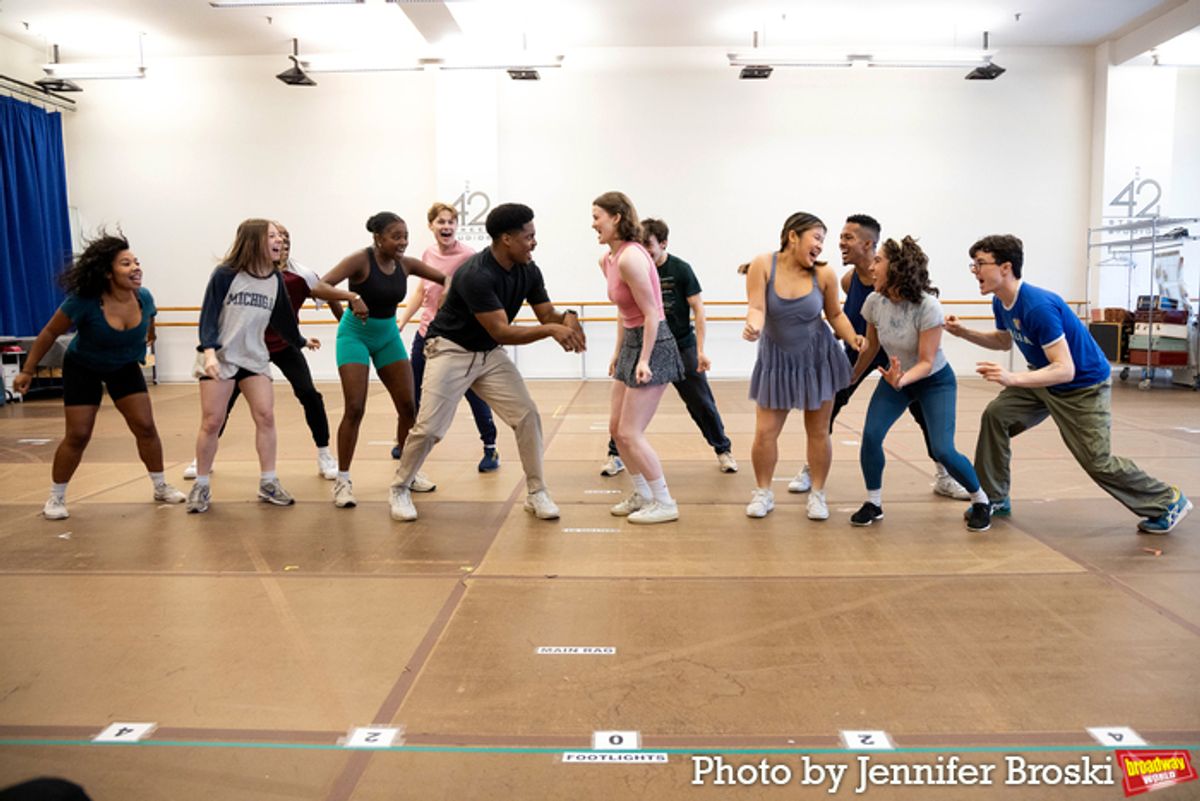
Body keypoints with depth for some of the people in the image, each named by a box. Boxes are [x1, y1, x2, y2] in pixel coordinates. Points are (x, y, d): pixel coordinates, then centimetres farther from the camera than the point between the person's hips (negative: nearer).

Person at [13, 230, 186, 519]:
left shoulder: (144, 298, -19)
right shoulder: (84, 301, -30)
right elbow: (49, 334, -17)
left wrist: (138, 350, 19)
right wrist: (27, 371, -12)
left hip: (125, 368, 3)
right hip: (83, 369, -3)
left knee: (145, 427, -3)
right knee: (78, 435, -3)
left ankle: (161, 487, 13)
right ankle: (55, 498, 15)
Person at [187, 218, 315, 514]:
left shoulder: (276, 279, 2)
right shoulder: (225, 275, -11)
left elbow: (283, 318, 15)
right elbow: (208, 316, -14)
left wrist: (301, 341, 27)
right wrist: (209, 352, -28)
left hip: (254, 358, 4)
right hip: (219, 357, -4)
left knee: (265, 416, -5)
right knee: (212, 422, -2)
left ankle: (268, 483, 5)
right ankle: (201, 486, 12)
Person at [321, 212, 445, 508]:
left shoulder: (406, 264, -5)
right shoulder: (360, 260, -20)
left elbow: (446, 279, 0)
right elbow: (322, 286, -30)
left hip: (388, 336, 6)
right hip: (356, 335, -5)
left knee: (408, 406, 3)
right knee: (355, 409, -13)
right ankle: (343, 480, -1)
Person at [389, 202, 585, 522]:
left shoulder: (528, 270, -6)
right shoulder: (476, 274, -29)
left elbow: (547, 314, -2)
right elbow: (501, 332, -31)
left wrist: (567, 318, -25)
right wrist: (551, 330, -37)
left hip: (489, 354, 6)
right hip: (450, 351, -6)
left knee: (527, 415, -6)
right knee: (429, 428, -6)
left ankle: (536, 493, 6)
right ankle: (400, 489, 18)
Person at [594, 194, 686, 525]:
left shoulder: (629, 257, -21)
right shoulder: (607, 260, 8)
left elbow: (651, 314, -21)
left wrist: (644, 361, -21)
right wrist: (617, 352, 17)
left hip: (653, 344, -10)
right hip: (632, 343, 10)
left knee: (630, 432, -5)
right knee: (616, 428, 14)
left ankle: (664, 503, 8)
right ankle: (643, 494, 28)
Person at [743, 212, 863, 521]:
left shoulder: (824, 274, -10)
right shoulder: (762, 265, -14)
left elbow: (835, 314, 2)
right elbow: (756, 307, -21)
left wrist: (852, 338, -15)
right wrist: (754, 326, -42)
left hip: (817, 359, 1)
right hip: (776, 361, -1)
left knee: (818, 432, 7)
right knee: (765, 432, -1)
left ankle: (817, 494, 24)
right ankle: (763, 493, 20)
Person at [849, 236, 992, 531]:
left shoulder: (927, 306, -29)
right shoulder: (874, 301, -14)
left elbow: (926, 363, -25)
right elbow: (870, 347, 3)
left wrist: (902, 379, -44)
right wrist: (851, 379, 13)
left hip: (935, 382, -4)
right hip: (895, 377, 4)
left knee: (943, 451, -15)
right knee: (870, 436, -16)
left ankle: (981, 502, 14)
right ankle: (873, 503, 6)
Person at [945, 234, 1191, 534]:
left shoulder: (1038, 306, -34)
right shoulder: (1000, 303, -8)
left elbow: (1065, 370, -36)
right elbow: (1004, 341, 13)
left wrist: (1012, 379, -49)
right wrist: (964, 332, -2)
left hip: (1084, 387, -8)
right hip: (1045, 378, 8)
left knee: (1098, 462, -3)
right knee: (995, 416, -8)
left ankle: (1168, 501, 21)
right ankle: (995, 499, 2)